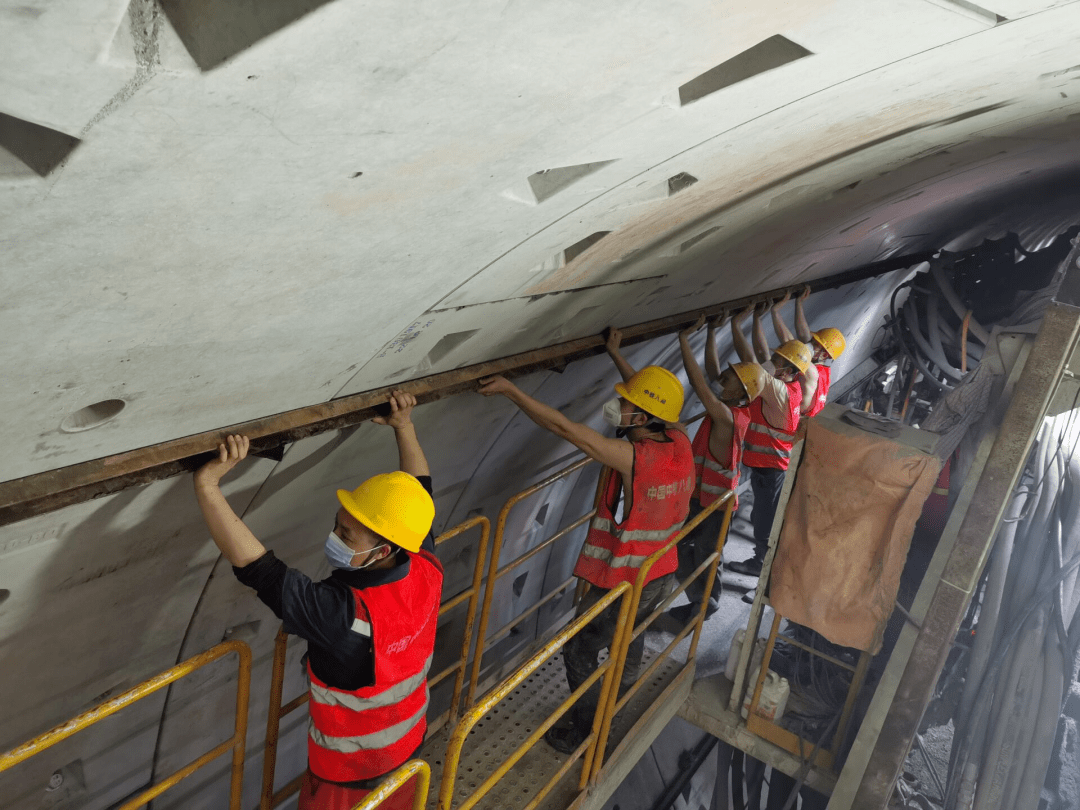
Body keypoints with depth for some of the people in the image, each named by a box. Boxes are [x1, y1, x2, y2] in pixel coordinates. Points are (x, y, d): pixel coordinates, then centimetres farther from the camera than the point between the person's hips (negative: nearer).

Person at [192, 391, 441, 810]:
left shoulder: (342, 615, -41)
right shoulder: (428, 571, -22)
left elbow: (253, 564, -43)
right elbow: (419, 491, -6)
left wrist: (207, 484, -42)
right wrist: (405, 429, 1)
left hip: (349, 774, -5)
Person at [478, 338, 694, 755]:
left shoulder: (634, 458, -32)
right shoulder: (679, 441, -10)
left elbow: (563, 426, -33)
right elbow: (651, 394, 8)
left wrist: (510, 389, -26)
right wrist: (615, 354, 19)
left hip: (623, 585, -8)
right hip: (662, 575, 8)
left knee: (579, 652, 12)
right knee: (631, 635, 32)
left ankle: (583, 733, 26)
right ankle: (627, 687, 56)